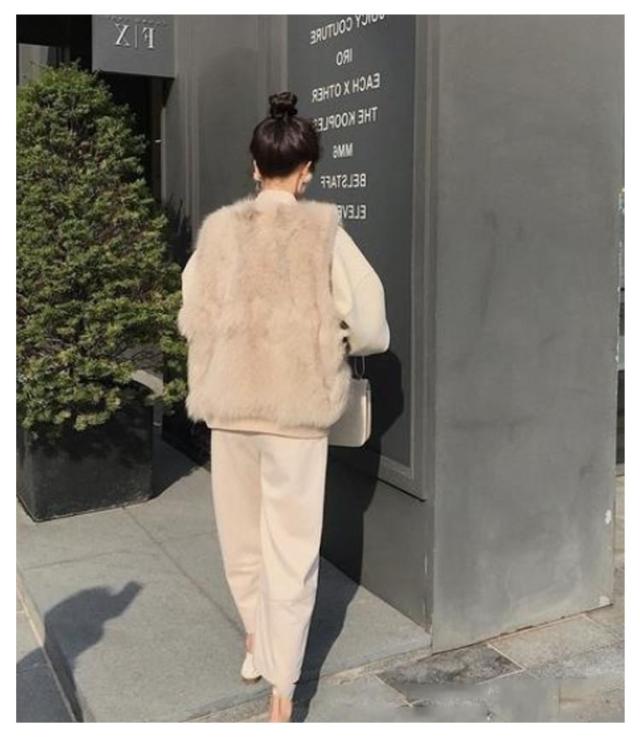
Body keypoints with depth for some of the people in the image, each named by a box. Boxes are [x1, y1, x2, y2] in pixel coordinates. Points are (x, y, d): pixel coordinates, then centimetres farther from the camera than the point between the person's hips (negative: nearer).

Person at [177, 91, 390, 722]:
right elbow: (370, 330, -10)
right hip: (297, 408, -3)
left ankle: (256, 644, 41)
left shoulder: (218, 229, -3)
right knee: (290, 548, 7)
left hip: (229, 405, 3)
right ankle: (281, 692, 16)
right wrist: (327, 345, 10)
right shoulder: (325, 232, -10)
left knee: (241, 534, 21)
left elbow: (190, 319, 3)